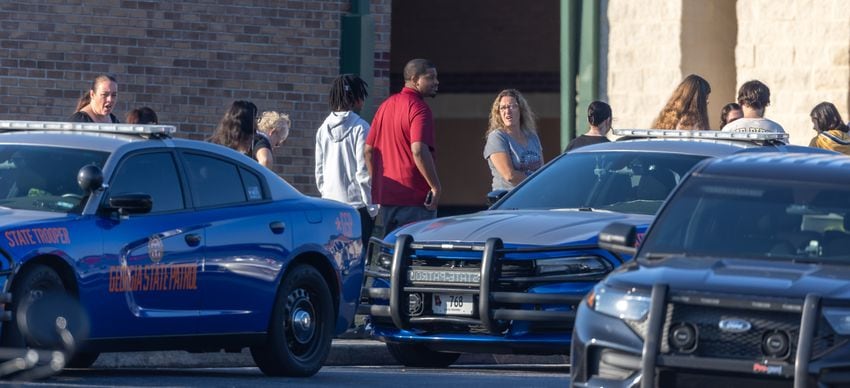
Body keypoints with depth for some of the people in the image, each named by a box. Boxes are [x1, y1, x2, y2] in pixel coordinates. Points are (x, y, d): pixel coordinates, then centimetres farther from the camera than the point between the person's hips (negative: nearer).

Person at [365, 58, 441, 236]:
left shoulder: (386, 106, 15)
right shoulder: (418, 108, -12)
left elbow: (369, 149, 18)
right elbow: (418, 150, -24)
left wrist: (377, 183, 23)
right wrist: (436, 186, -20)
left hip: (386, 195, 8)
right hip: (414, 196, -8)